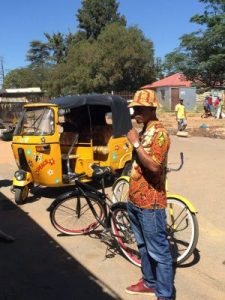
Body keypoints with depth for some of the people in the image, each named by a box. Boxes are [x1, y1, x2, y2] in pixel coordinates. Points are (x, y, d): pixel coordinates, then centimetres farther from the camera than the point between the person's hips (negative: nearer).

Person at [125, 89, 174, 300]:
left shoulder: (159, 133, -16)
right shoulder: (144, 131, 12)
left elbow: (154, 166, -27)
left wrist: (136, 143, -22)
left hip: (150, 203, -9)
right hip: (135, 200, 9)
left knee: (159, 251, 3)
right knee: (143, 246, 22)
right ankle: (150, 282, 39)